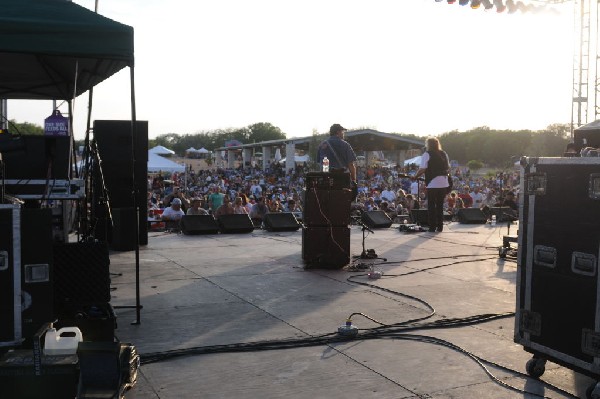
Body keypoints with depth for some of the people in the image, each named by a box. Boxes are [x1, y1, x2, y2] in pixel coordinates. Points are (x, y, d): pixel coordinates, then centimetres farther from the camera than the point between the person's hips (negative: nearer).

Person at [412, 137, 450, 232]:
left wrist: (415, 177, 1)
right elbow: (448, 167, 16)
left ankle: (432, 227, 0)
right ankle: (440, 226, 14)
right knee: (440, 205, 12)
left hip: (432, 184, -5)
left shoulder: (427, 154, -5)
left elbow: (422, 169, -12)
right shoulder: (444, 154, 12)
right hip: (443, 183, 5)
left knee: (431, 206, 2)